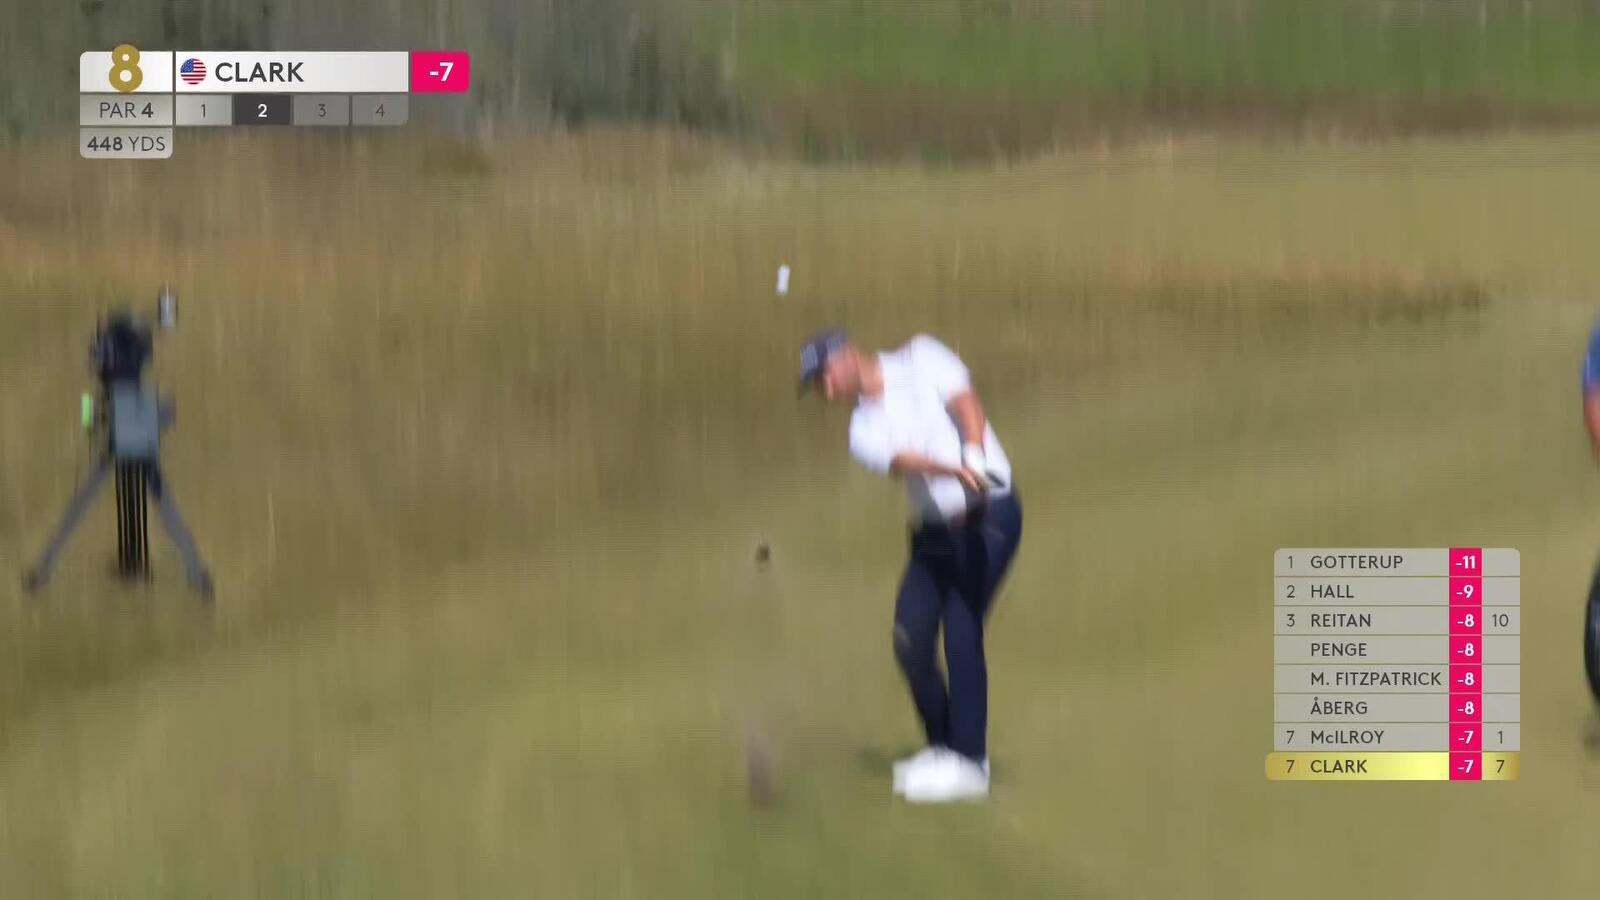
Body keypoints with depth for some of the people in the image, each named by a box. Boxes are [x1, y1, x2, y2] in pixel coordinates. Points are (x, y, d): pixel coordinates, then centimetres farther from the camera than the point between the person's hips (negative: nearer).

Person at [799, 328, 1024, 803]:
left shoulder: (921, 359, 0)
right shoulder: (864, 429, 5)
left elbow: (965, 403, -14)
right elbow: (901, 460, -15)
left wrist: (975, 458, -34)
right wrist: (954, 470, -36)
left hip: (989, 513, -6)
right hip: (933, 530, 6)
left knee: (961, 632, -14)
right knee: (910, 640, 0)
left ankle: (970, 761, -11)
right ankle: (944, 749, 18)